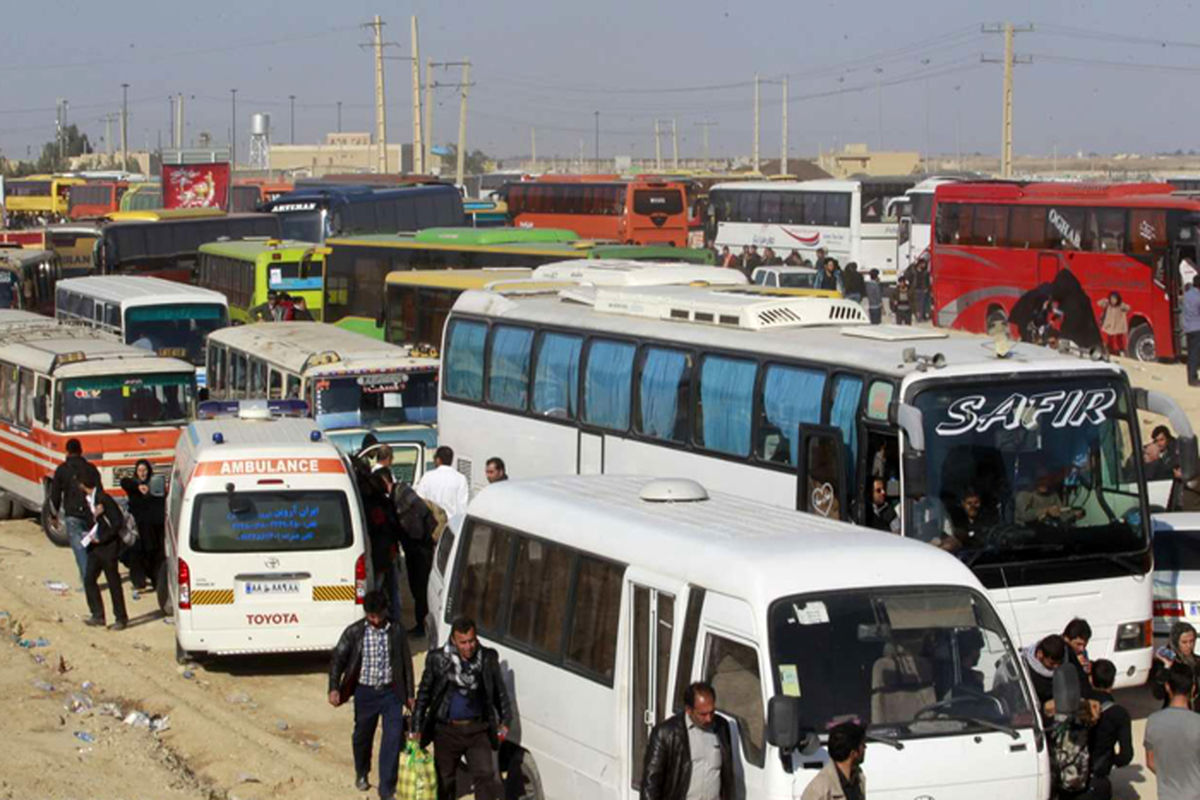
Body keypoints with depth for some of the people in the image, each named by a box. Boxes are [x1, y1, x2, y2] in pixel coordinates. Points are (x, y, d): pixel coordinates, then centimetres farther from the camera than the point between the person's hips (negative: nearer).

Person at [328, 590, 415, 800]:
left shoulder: (396, 632, -3)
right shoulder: (354, 632, -6)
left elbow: (406, 662, 6)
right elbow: (337, 659, -1)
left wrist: (409, 694, 8)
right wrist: (334, 688, -13)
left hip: (391, 691, 0)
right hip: (365, 692, 0)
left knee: (393, 739, -8)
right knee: (362, 736, 16)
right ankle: (361, 773, 44)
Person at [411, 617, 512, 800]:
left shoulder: (488, 658, -3)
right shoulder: (437, 659, -8)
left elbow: (500, 691, 10)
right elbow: (424, 694, 2)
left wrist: (505, 721, 5)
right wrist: (416, 728, 1)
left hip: (477, 729, 0)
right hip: (446, 730, 0)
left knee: (484, 775, -12)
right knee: (445, 779, 13)